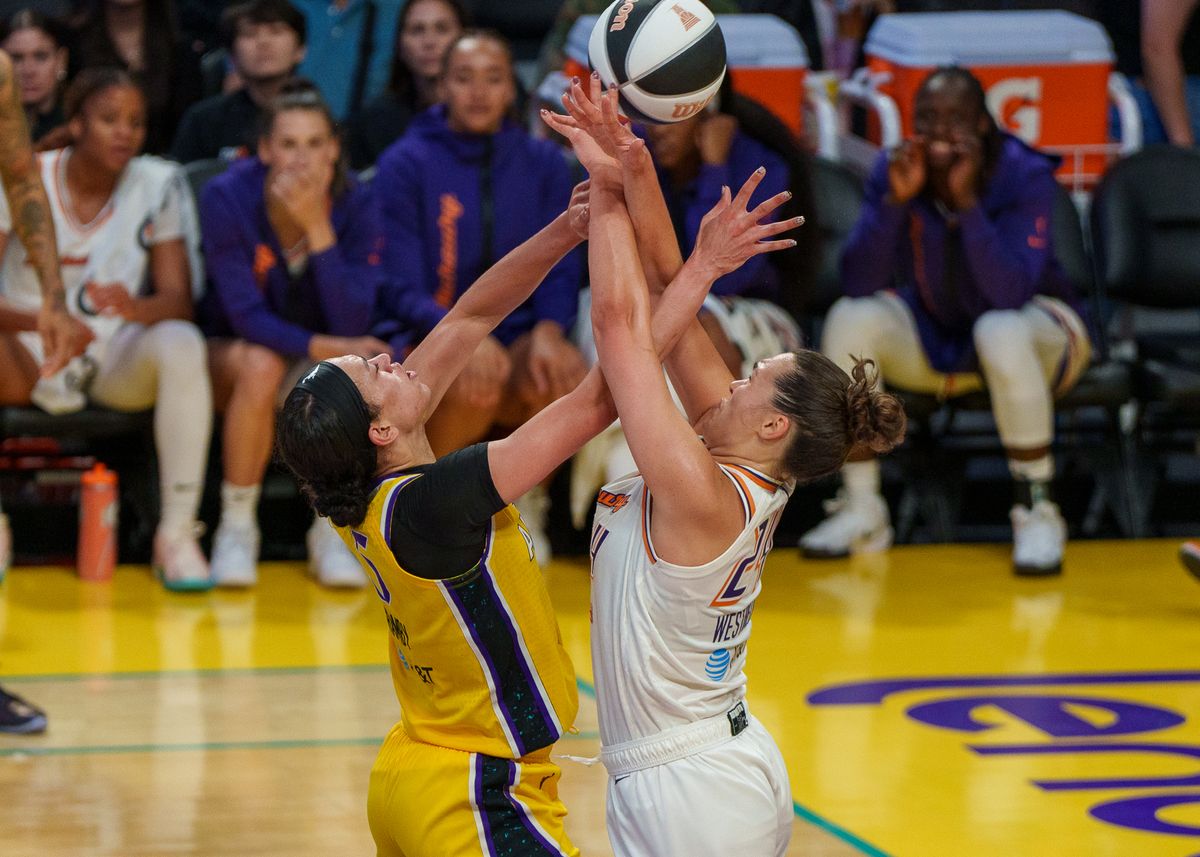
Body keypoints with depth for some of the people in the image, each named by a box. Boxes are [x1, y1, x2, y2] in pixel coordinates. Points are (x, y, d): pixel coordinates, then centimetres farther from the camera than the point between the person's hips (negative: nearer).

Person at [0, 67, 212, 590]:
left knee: (182, 345, -33)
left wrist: (135, 308, -31)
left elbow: (178, 301, -6)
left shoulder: (159, 184, -3)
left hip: (119, 360, 0)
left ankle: (177, 532, -25)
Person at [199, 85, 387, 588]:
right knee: (260, 365, -37)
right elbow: (247, 317, -22)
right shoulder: (227, 198, -19)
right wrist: (323, 346, -37)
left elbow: (351, 323, -24)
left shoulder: (356, 207, -15)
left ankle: (331, 529, -14)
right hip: (234, 350, -1)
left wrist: (318, 230, -32)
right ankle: (237, 527, -19)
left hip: (320, 356, 1)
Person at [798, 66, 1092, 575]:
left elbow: (1009, 294, -34)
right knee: (850, 319, -24)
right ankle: (861, 511, -14)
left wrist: (967, 200, -40)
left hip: (1035, 328, -4)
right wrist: (895, 200, -33)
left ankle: (1037, 512, -22)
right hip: (933, 335, 4)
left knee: (1001, 333, -39)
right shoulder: (894, 171, -12)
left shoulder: (1023, 175, -22)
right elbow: (858, 284, -22)